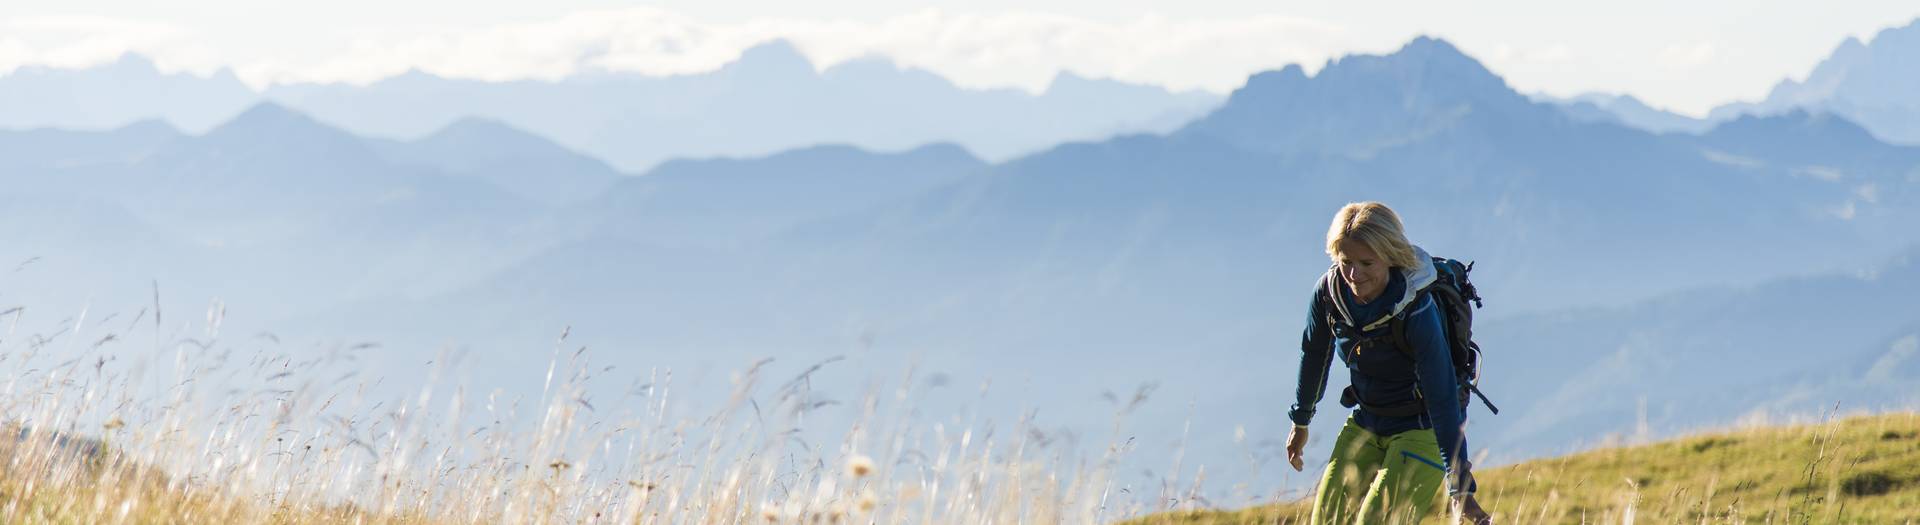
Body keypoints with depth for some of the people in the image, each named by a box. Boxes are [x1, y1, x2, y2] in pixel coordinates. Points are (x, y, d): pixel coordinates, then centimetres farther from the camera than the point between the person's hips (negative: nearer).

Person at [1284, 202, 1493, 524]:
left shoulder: (1417, 312, -29)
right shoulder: (1329, 292, -13)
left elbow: (1442, 399, -29)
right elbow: (1314, 355, 7)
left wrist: (1459, 487, -32)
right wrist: (1301, 421, 20)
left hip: (1420, 429, -6)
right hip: (1365, 423, 6)